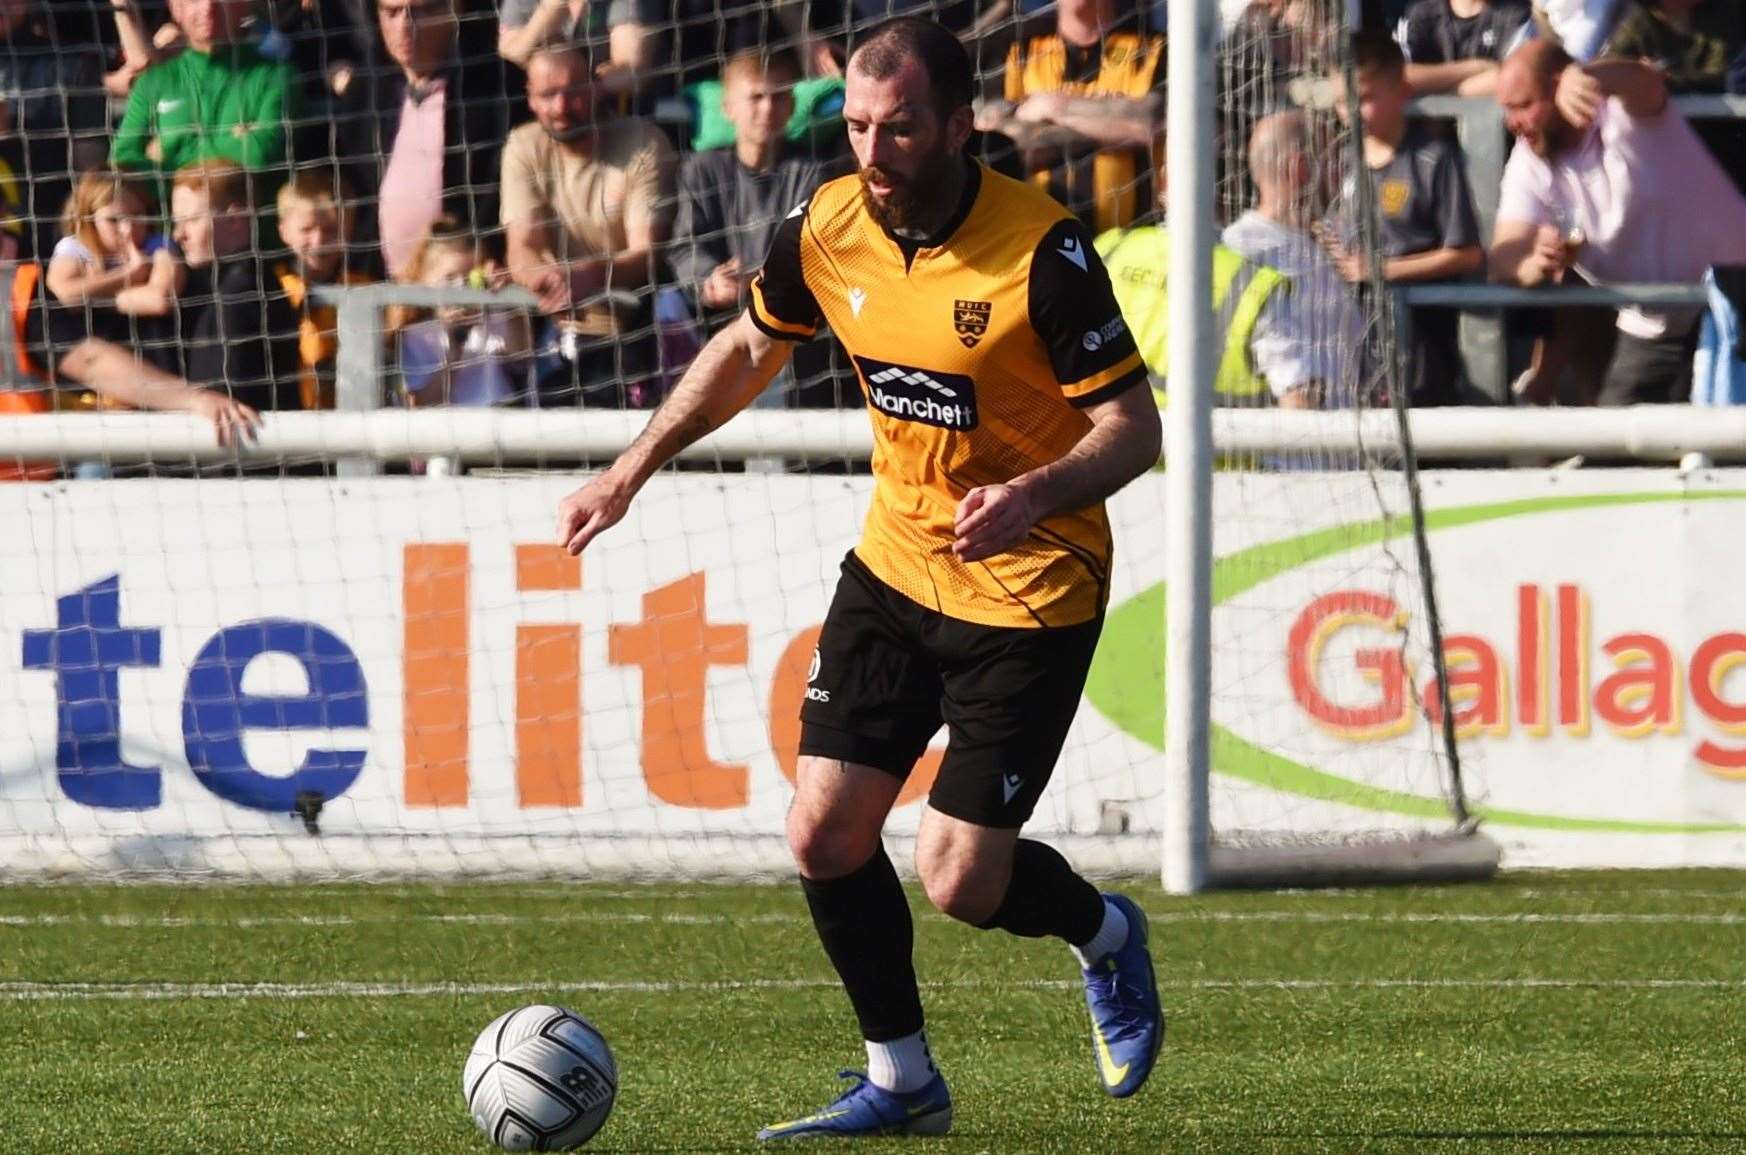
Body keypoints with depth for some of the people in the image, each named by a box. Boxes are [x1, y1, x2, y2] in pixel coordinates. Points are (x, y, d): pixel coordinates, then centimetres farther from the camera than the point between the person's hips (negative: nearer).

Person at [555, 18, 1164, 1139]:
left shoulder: (1042, 250, -23)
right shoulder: (829, 229, -6)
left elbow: (1135, 426, -18)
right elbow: (749, 348, 15)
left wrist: (1033, 494, -36)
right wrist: (630, 473, 13)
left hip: (1028, 587, -6)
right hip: (894, 564, 6)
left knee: (960, 878, -8)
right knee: (824, 834, -2)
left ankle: (1106, 937, 26)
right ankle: (902, 1080, 17)